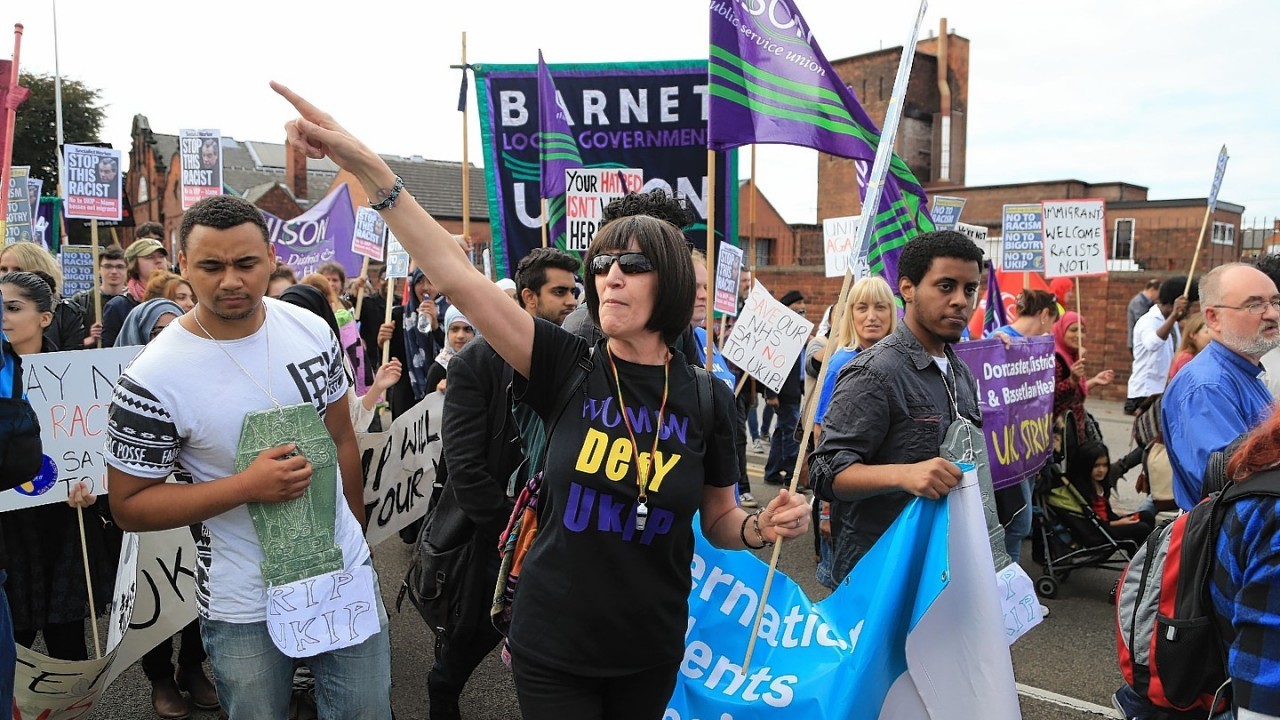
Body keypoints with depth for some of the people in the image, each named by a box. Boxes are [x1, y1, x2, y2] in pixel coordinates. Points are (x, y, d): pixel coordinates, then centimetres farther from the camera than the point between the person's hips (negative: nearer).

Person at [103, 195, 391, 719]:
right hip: (245, 607, -3)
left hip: (347, 574, 4)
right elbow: (129, 505, -11)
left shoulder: (313, 330, -5)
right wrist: (247, 486, -24)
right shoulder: (152, 379, -18)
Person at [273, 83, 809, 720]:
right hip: (552, 648, -1)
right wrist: (365, 164, -25)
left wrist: (765, 528, -18)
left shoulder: (708, 399, -7)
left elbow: (720, 520, 5)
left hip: (650, 653, 1)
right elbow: (457, 275, -18)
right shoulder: (567, 367, -10)